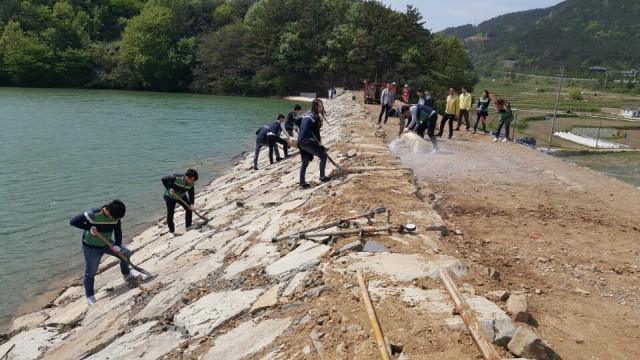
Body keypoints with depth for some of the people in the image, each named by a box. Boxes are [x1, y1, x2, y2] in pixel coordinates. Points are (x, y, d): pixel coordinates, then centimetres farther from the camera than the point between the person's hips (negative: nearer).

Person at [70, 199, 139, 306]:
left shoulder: (115, 216, -12)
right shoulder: (93, 214, -31)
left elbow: (118, 231, -4)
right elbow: (73, 221, -29)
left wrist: (117, 245, -19)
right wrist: (89, 228, -34)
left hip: (107, 243, 6)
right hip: (91, 248, -6)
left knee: (126, 253, 8)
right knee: (90, 273, 3)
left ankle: (127, 275, 31)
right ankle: (90, 296, 21)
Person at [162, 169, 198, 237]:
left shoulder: (191, 184, -19)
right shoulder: (176, 178, -36)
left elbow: (191, 194, -10)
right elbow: (164, 179, -27)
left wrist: (192, 204, -19)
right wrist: (169, 188, -32)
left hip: (181, 196, 5)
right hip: (170, 197, -5)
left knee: (189, 208, 0)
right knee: (170, 215, -4)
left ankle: (188, 225, 18)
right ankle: (171, 231, 13)